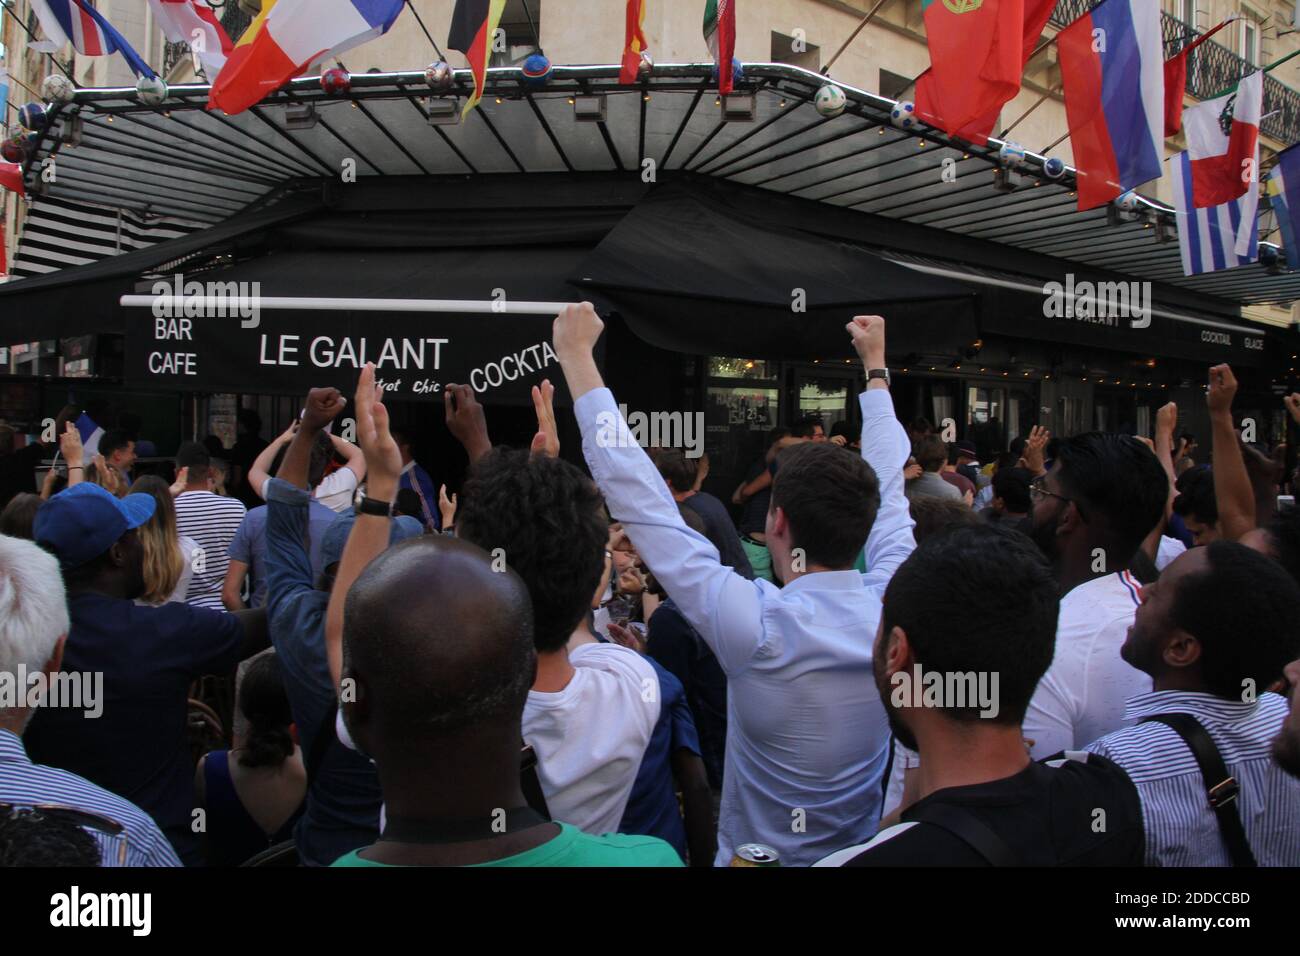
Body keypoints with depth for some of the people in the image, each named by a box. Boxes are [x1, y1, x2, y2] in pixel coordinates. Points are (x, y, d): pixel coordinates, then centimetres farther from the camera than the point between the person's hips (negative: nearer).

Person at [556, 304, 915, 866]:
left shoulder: (756, 625, -31)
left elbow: (639, 499, -25)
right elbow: (888, 488, -2)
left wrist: (577, 355, -18)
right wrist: (876, 366, 11)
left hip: (755, 853, -4)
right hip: (864, 848, 4)